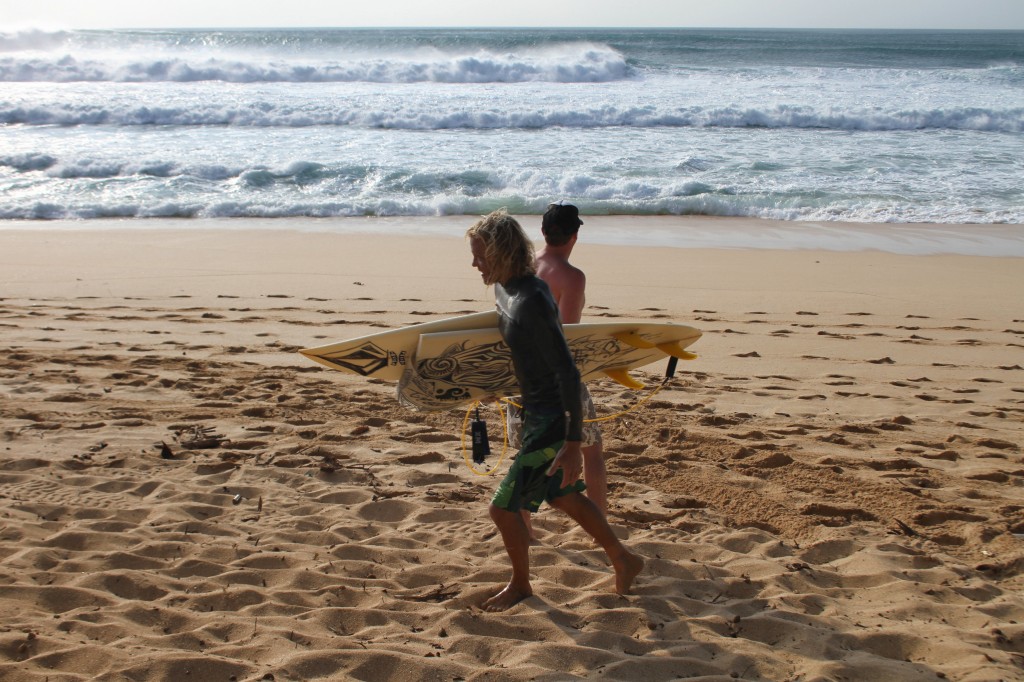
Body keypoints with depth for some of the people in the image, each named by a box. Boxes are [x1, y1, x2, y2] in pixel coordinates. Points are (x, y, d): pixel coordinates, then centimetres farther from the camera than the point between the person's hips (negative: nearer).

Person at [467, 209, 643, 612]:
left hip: (554, 421, -10)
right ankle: (624, 561, 40)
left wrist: (572, 442, -28)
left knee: (504, 508, 0)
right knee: (563, 497, 23)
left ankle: (520, 585, 24)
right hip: (538, 411, 10)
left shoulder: (531, 302, -27)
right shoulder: (505, 289, 2)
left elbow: (567, 373, -28)